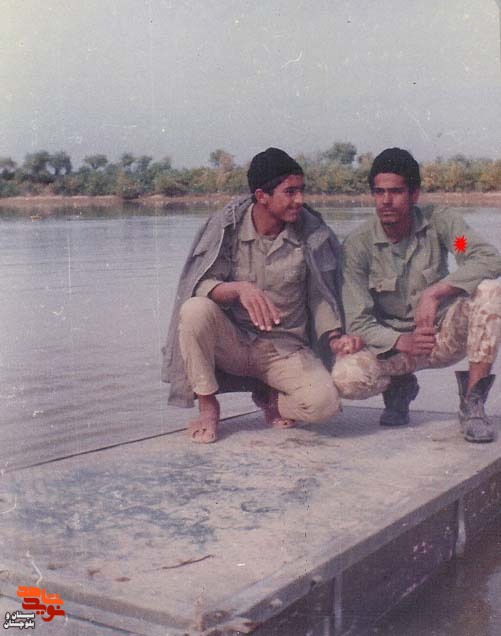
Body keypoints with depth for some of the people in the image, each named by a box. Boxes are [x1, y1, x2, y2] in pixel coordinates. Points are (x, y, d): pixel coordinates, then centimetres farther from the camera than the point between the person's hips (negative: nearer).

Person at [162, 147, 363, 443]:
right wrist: (239, 289, -36)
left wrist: (335, 338, -16)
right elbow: (199, 287, -16)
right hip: (231, 342, 0)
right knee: (195, 310, -32)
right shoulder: (227, 226, -8)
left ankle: (269, 396, 9)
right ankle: (208, 407, -10)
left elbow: (321, 297, 1)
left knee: (324, 402, -28)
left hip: (285, 349, 0)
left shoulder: (314, 234, -5)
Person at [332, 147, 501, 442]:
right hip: (393, 343, 0)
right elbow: (358, 322, -15)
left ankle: (473, 402, -18)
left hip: (445, 337, 1)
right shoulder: (359, 244, -12)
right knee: (346, 377, -31)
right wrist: (403, 342, -33)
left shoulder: (439, 221, -10)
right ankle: (400, 387, 7)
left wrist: (433, 294, -36)